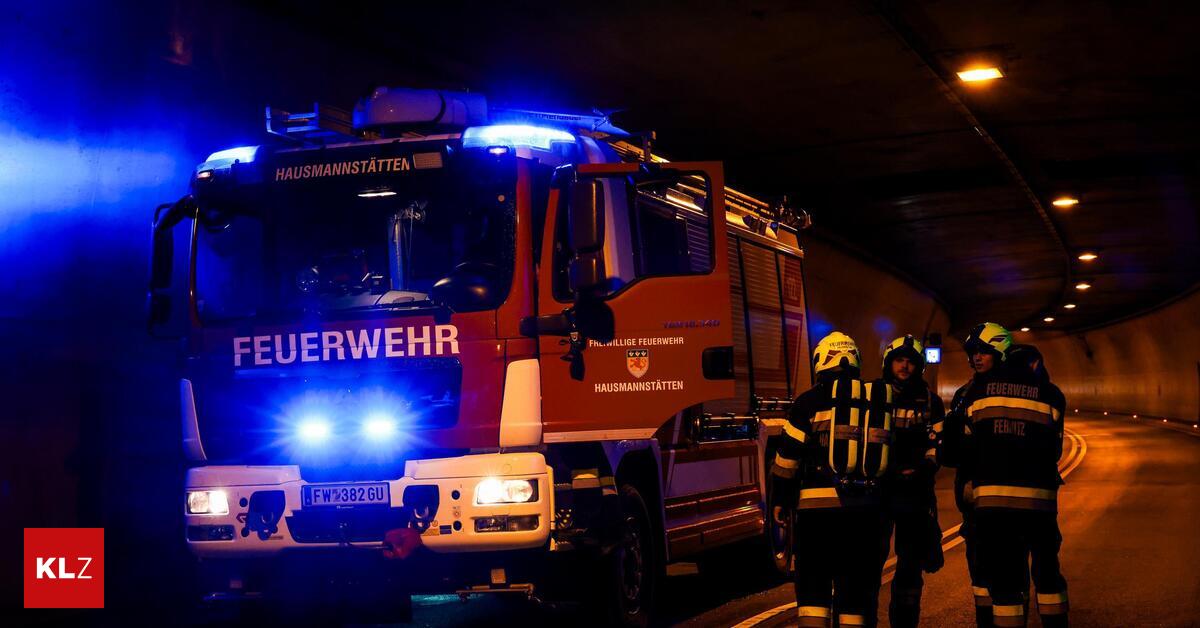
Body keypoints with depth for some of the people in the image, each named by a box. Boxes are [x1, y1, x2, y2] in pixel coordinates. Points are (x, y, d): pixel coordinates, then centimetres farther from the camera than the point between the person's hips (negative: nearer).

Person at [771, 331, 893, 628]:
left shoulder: (811, 400, -3)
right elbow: (888, 454, 14)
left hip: (818, 504, -4)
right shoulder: (877, 400, 10)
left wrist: (781, 499, 8)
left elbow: (788, 456, -3)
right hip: (866, 508, 4)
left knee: (813, 586, 2)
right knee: (854, 584, 11)